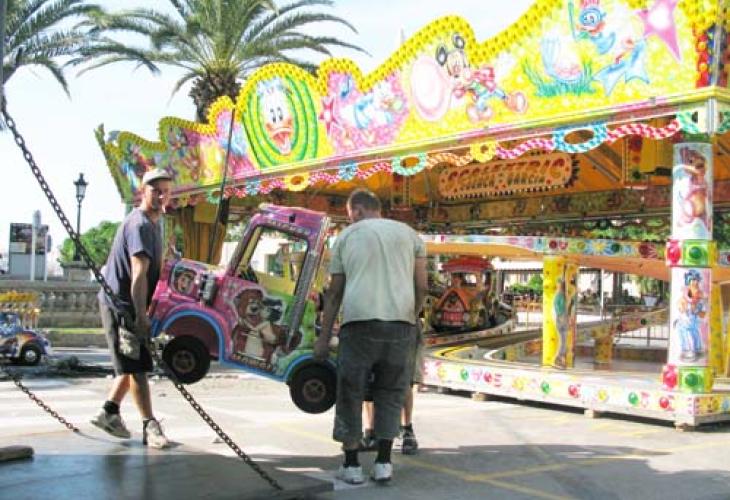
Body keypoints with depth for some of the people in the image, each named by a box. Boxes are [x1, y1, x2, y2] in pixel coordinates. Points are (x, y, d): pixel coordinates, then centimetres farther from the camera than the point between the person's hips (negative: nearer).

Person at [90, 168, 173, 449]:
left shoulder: (153, 224, 13)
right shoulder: (139, 225, -19)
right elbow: (138, 275, -25)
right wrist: (141, 316, -27)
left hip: (130, 306, 10)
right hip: (120, 305, -10)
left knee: (133, 364, 17)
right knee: (136, 366, -7)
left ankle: (109, 413, 28)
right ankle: (150, 427, -3)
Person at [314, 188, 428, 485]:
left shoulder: (347, 236, 15)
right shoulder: (408, 233, 18)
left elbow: (334, 292, 12)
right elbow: (422, 286, 10)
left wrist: (324, 337, 14)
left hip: (359, 322, -1)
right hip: (401, 323, 2)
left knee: (351, 393, 9)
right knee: (390, 393, 13)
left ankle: (351, 465, 12)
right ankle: (384, 463, 10)